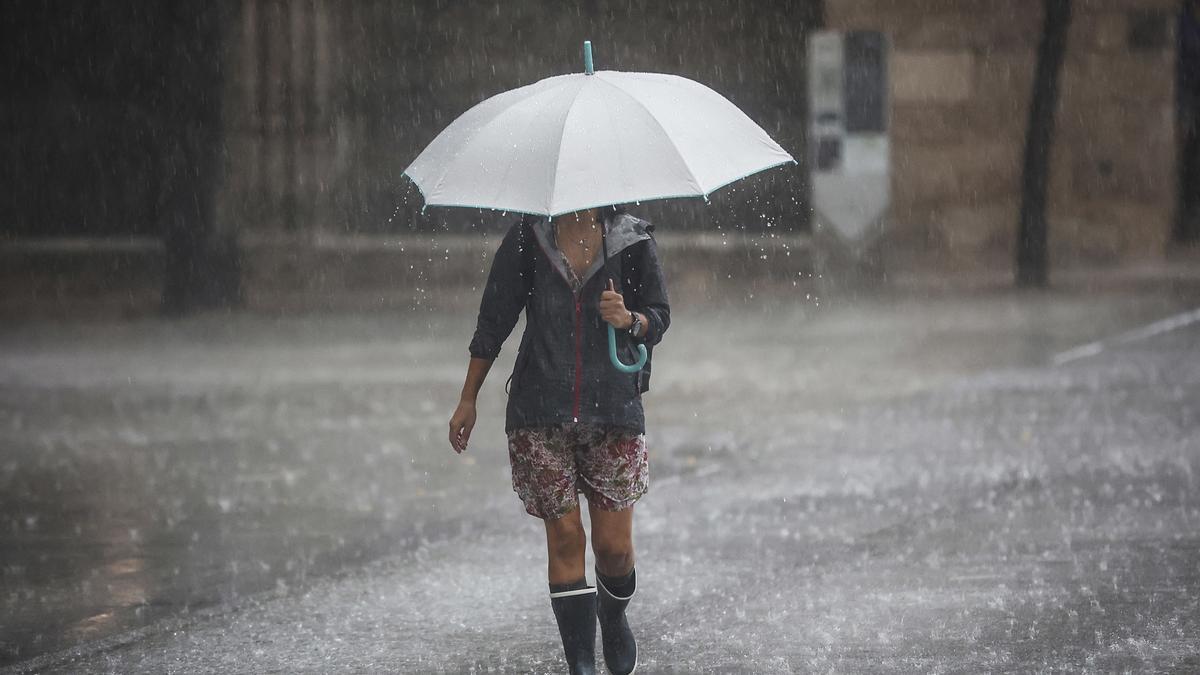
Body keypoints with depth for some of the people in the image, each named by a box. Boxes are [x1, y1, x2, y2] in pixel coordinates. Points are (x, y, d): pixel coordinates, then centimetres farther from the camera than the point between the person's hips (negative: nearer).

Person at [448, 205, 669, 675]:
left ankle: (614, 619, 31)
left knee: (614, 545, -1)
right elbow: (494, 319, 8)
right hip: (540, 415, 0)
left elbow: (659, 316, 6)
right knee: (564, 537, -3)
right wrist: (468, 400, 10)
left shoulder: (632, 240, 1)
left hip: (614, 410, 0)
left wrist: (629, 319, -18)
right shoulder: (527, 238, 2)